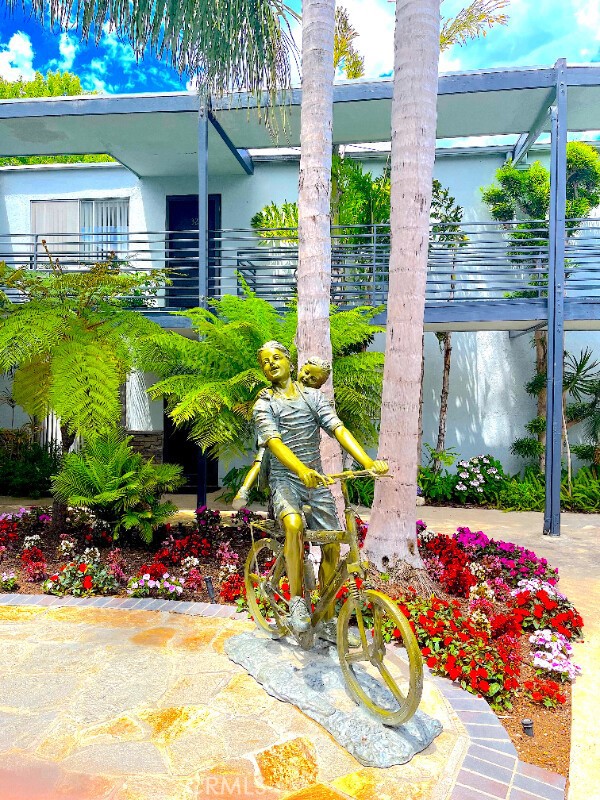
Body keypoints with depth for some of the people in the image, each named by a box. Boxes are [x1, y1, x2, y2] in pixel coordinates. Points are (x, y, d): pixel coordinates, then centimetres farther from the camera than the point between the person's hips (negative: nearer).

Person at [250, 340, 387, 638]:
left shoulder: (313, 395, 6)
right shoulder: (264, 405, -2)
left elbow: (339, 429, -6)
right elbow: (274, 443, -18)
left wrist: (368, 462, -22)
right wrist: (302, 471, -38)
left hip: (317, 480, 4)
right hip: (285, 479, -3)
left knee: (331, 546, 2)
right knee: (294, 526, -33)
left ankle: (328, 622, 19)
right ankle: (296, 599, -13)